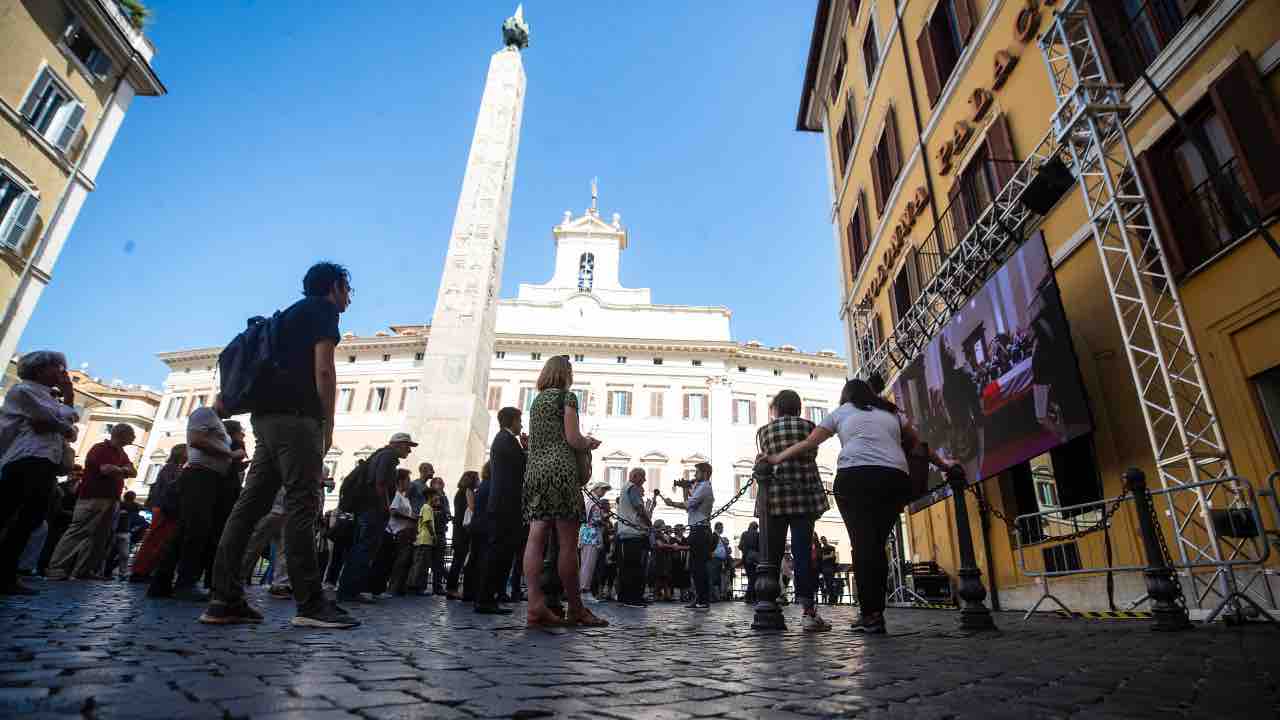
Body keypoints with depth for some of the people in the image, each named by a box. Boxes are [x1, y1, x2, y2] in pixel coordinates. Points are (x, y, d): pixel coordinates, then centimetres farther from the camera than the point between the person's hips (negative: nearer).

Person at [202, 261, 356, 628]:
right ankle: (310, 604, -11)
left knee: (250, 505, 5)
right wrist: (329, 425, -9)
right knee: (301, 506, -12)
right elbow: (323, 369, -11)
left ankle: (225, 600, 6)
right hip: (296, 417, -9)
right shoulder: (323, 309, 1)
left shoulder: (290, 313, 28)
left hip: (267, 416, 9)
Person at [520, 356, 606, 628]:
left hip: (534, 470, 8)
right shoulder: (567, 396, 0)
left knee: (536, 538, -2)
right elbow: (573, 439, -9)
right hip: (560, 469, -7)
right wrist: (590, 443, 11)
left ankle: (535, 605, -7)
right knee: (568, 543, -3)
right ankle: (575, 609, 3)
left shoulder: (537, 400, 22)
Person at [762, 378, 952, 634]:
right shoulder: (892, 412, 27)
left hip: (855, 476, -3)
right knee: (878, 544, 5)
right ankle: (876, 612, 3)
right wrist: (943, 464, 46)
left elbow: (809, 443, 14)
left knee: (863, 544, -6)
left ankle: (870, 614, -10)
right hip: (894, 477, 3)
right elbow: (918, 444, 33)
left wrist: (777, 458, 19)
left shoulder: (841, 412, 19)